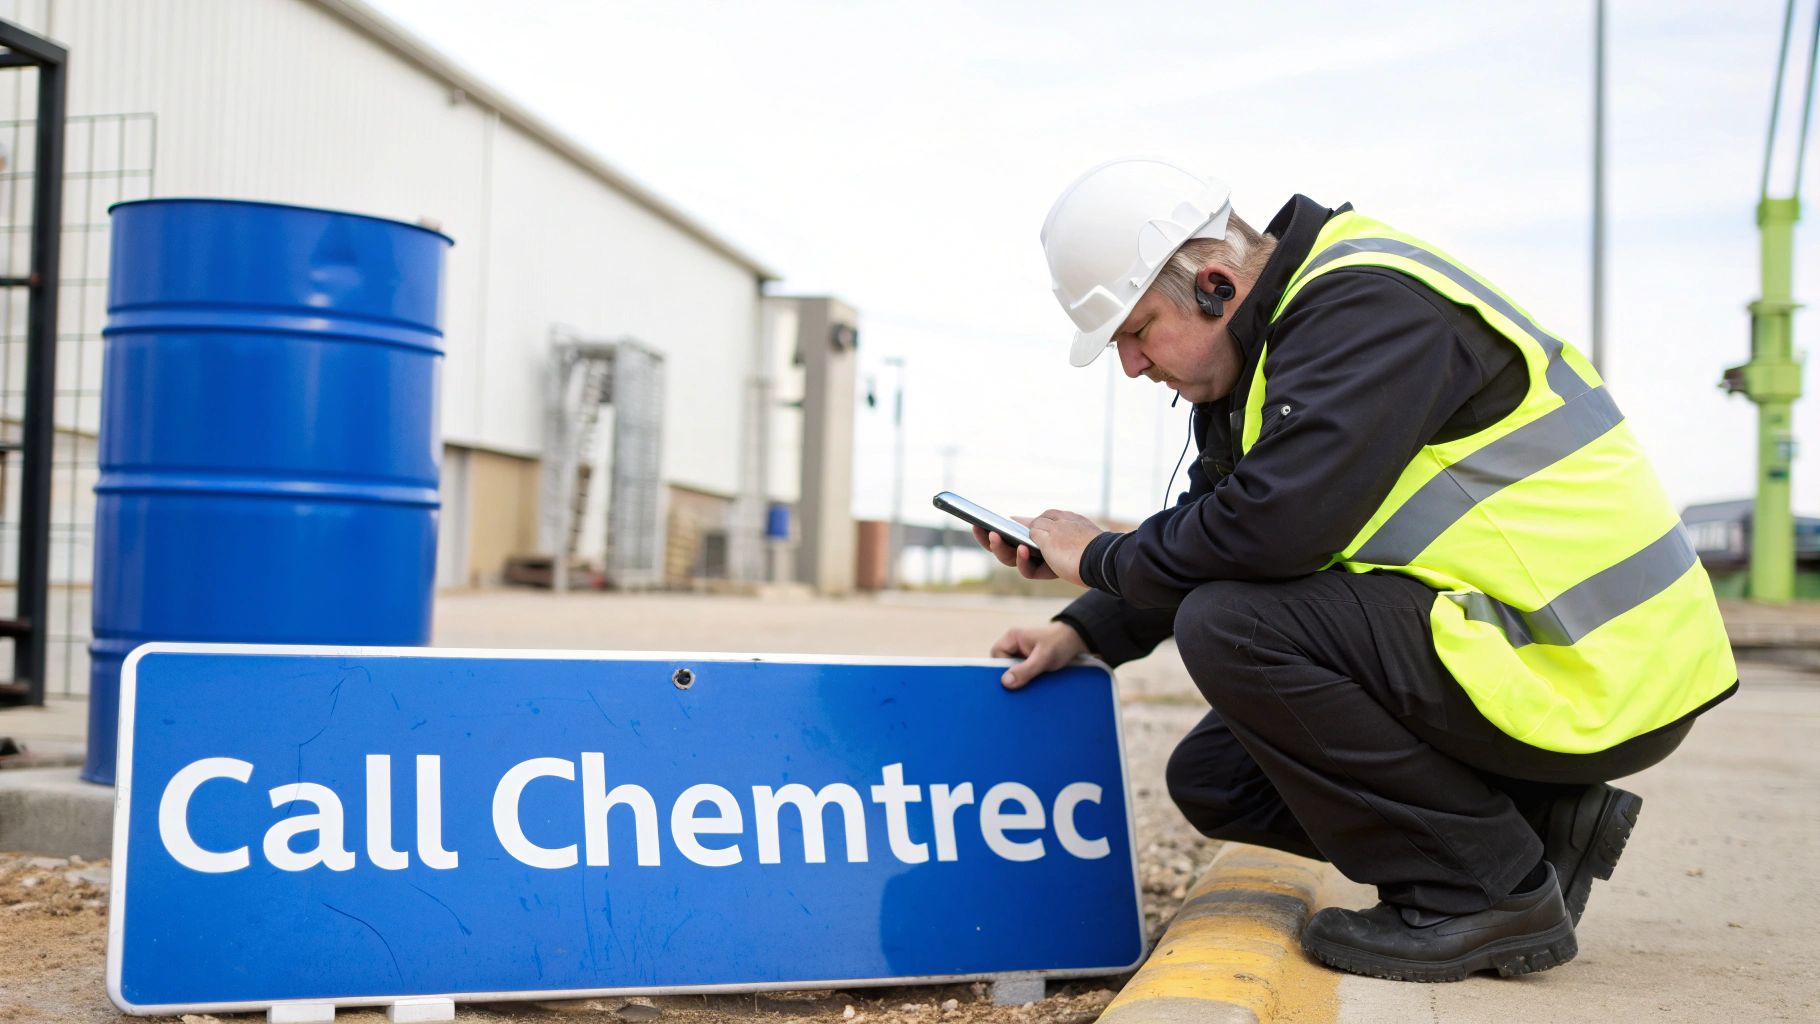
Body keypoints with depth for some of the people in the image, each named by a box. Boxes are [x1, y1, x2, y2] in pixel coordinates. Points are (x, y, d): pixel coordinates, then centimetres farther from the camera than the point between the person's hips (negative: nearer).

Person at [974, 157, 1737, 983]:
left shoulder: (1369, 304, -20)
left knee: (1230, 626, -24)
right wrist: (1084, 631, 4)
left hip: (1589, 673, -10)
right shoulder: (1274, 337, 11)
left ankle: (1486, 889, -10)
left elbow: (1270, 525, -30)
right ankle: (1534, 824, 10)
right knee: (1211, 779, 8)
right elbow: (1208, 517, 17)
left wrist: (1104, 560, -12)